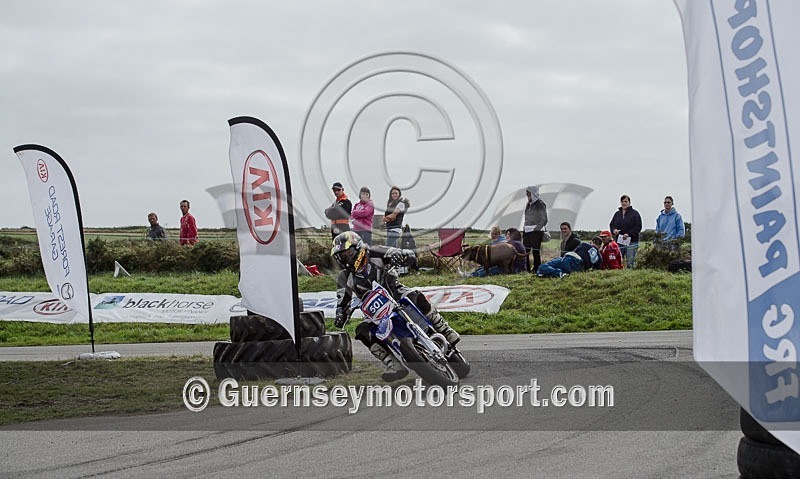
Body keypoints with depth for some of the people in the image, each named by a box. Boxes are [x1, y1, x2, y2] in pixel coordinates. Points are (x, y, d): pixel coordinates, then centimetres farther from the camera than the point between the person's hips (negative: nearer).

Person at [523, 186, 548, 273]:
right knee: (525, 250, 5)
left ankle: (536, 269, 0)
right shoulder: (529, 204, 17)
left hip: (537, 231, -7)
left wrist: (536, 229, -15)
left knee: (536, 251, -5)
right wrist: (524, 230, 14)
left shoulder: (540, 204, -6)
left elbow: (544, 220, -11)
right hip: (527, 231, 8)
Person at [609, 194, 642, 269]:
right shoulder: (617, 214, 14)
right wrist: (614, 230, -6)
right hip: (619, 242, 5)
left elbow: (638, 227, -6)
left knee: (630, 263, -5)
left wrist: (628, 234, -17)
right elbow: (611, 224, 18)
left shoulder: (634, 213, 0)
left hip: (631, 242, -4)